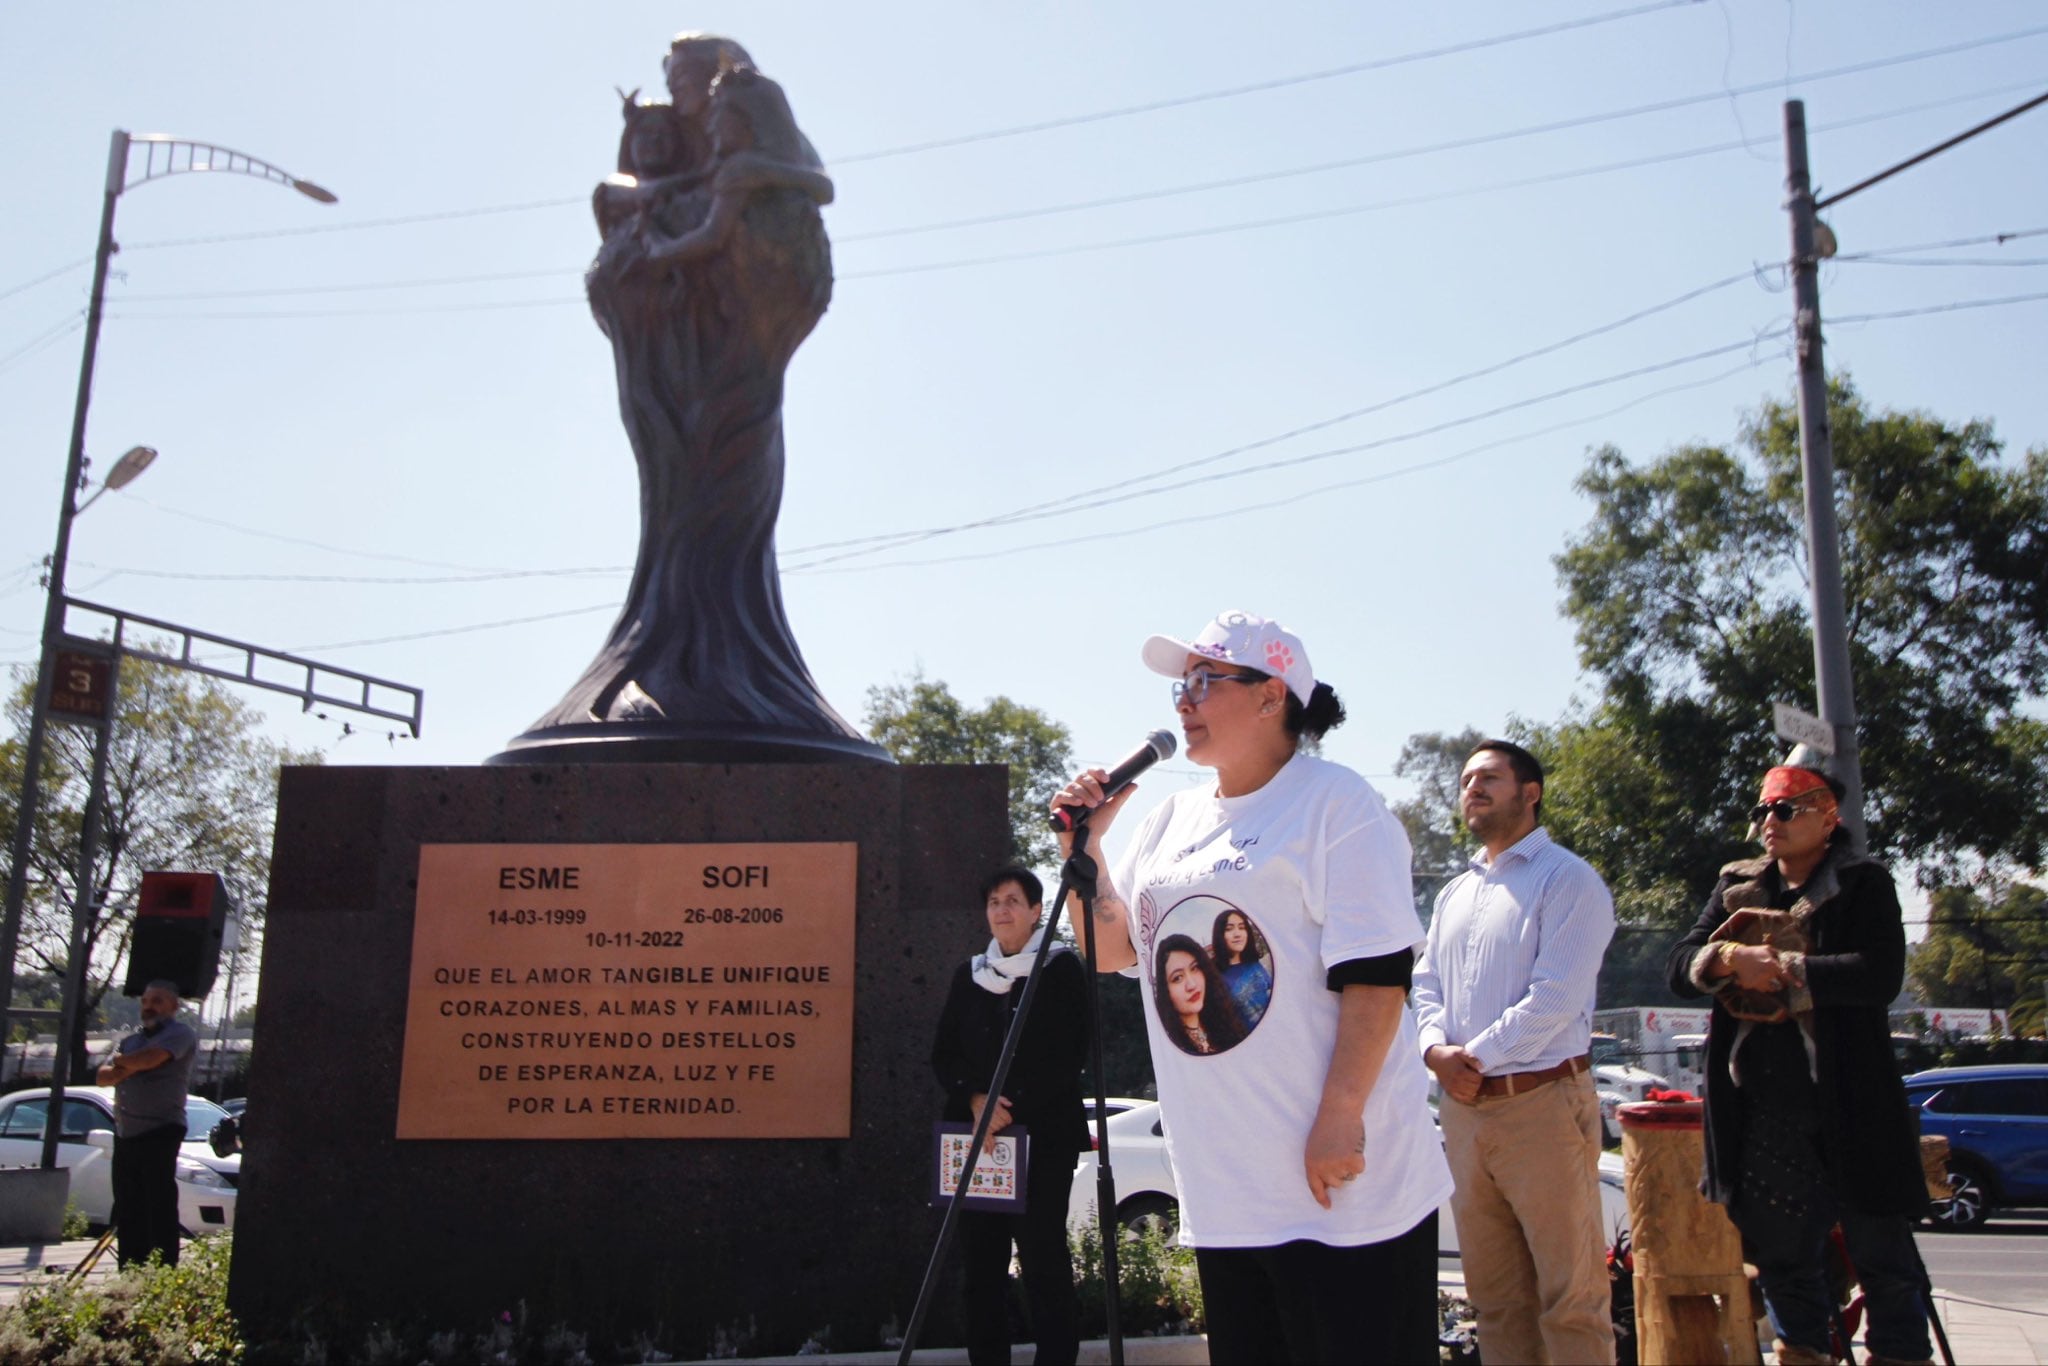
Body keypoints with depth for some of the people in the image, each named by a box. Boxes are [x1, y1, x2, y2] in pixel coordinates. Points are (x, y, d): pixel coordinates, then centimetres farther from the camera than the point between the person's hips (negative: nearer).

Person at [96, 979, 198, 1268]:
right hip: (126, 1133, 8)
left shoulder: (179, 1033, -3)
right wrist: (127, 1069, -8)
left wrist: (121, 1060, 1)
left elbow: (150, 1058, -19)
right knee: (127, 1210, 9)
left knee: (160, 1206, -7)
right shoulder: (132, 1040, 21)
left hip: (160, 1132, -8)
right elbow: (104, 1077, 14)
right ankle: (129, 1272, 14)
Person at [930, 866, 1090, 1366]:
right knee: (981, 1258, 3)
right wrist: (976, 1100, -8)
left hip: (1044, 1135, -4)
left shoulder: (1063, 968, 2)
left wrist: (1015, 1109, -13)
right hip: (977, 1132, 4)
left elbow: (1069, 1056, -6)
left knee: (1044, 1257, -7)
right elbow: (944, 1053, 11)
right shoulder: (969, 974, 15)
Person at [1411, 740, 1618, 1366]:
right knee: (1494, 1291, 11)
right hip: (1464, 1105, 7)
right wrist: (1437, 1051, -4)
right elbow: (1426, 984, 16)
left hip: (1541, 1101, -7)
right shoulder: (1454, 893, 19)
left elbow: (1555, 997, -14)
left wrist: (1475, 1056, -11)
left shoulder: (1566, 879, -5)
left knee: (1570, 1293, -3)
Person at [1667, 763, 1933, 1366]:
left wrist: (1782, 967, -14)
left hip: (1848, 1106, -4)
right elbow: (1680, 967, 6)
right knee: (1780, 1252, 13)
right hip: (1762, 1113, 4)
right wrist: (1729, 958, -14)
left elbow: (1881, 975, -17)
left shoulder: (1863, 884, -1)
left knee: (1882, 1254, 4)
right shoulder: (1736, 888, 13)